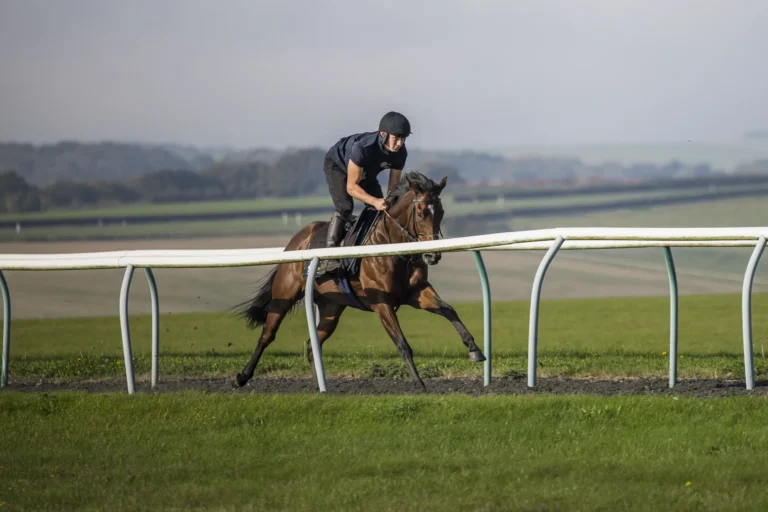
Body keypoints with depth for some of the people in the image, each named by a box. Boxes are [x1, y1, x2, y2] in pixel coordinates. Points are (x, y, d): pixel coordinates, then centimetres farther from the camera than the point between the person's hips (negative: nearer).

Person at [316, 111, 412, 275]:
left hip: (367, 173, 7)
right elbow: (351, 187, -37)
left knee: (380, 211, -5)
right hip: (337, 165, -7)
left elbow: (394, 185, -13)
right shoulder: (362, 147, -43)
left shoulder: (400, 153, -25)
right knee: (344, 206, -26)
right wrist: (375, 201, -50)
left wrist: (389, 204, -30)